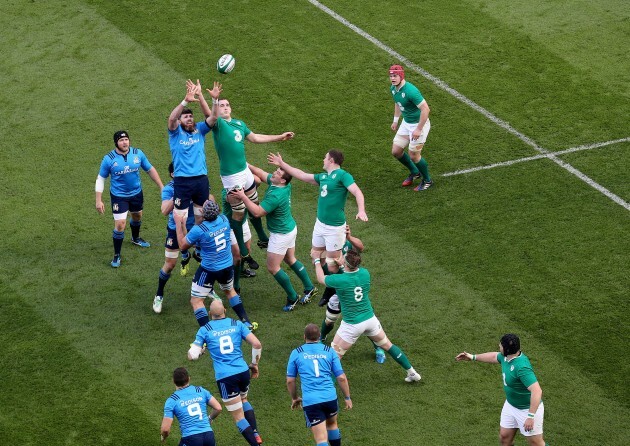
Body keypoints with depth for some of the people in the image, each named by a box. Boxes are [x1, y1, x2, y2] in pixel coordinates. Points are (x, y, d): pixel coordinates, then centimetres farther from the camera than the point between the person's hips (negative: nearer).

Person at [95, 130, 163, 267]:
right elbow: (100, 179, -7)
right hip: (119, 196, -4)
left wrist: (161, 187, 2)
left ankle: (136, 238, 59)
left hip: (136, 193, 4)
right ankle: (117, 256, 4)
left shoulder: (138, 153, -11)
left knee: (137, 216, 27)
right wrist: (99, 200, -11)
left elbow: (150, 170, 2)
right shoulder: (109, 159, -17)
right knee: (120, 224, -12)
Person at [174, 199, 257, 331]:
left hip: (209, 270, -6)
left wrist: (179, 223, -1)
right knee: (229, 291, 32)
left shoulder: (199, 230, -24)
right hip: (228, 266, 6)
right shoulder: (224, 220, -9)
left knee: (196, 300, 5)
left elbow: (182, 245, -8)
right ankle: (247, 322, 34)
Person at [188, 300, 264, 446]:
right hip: (243, 371, 3)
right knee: (243, 400, 32)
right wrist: (254, 364, 13)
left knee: (239, 416, 5)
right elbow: (257, 344, -2)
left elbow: (192, 356, -2)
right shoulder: (236, 324, 6)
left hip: (224, 376, -3)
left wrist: (198, 348, 22)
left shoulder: (204, 330, 1)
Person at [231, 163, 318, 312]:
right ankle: (309, 288, 33)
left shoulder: (275, 196, -33)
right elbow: (262, 173, 7)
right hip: (290, 228, 9)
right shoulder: (285, 186, -6)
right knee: (290, 260, 24)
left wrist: (243, 197, -25)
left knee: (272, 267, 3)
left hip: (281, 235, -9)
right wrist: (246, 165, 1)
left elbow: (257, 212, -30)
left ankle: (292, 297, 13)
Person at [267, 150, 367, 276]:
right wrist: (281, 164, 23)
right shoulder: (323, 177, 12)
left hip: (335, 227, -9)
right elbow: (302, 175, 21)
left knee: (333, 267, -6)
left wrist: (361, 211, -41)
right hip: (320, 224, 9)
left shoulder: (342, 175, -13)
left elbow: (357, 192, -24)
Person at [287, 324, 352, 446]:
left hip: (310, 401, -2)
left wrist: (294, 398, 24)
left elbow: (290, 381, 9)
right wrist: (347, 397, 16)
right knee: (332, 424, 30)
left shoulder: (296, 353, 6)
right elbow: (341, 378, 5)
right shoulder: (329, 351, 8)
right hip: (330, 398, 2)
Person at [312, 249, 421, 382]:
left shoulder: (339, 280, -23)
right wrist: (342, 265, 21)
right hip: (370, 319, 5)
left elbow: (321, 278, -1)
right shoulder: (365, 273, -8)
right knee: (387, 345, 22)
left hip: (352, 325, -5)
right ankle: (412, 373, 31)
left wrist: (317, 260, 14)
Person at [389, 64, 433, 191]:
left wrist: (419, 129, -27)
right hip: (406, 123, 8)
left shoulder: (410, 91, -31)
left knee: (414, 155, -2)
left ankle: (427, 180, 23)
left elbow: (425, 109, -30)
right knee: (396, 151, 10)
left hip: (419, 124, -8)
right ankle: (414, 172, 36)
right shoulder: (393, 88, -3)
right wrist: (395, 120, 21)